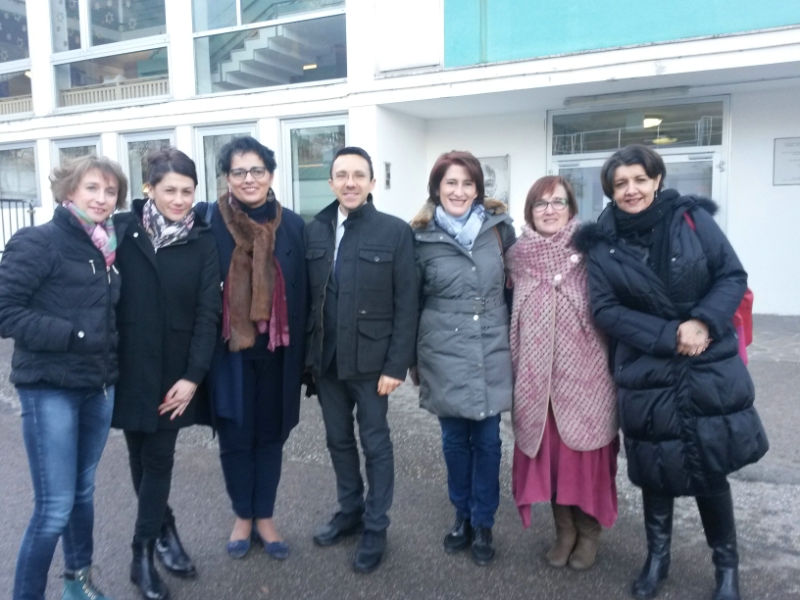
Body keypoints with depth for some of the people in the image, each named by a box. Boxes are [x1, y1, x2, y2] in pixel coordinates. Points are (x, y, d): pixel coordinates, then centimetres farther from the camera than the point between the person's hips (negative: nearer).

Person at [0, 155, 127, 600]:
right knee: (55, 506, -5)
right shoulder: (38, 242, -12)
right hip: (50, 389, -6)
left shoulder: (108, 249, 9)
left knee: (83, 491, 19)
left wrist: (109, 347, 5)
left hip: (99, 386, 6)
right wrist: (72, 335, -20)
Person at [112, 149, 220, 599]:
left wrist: (193, 376, -11)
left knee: (159, 457, 3)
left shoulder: (204, 242, -3)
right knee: (139, 455, 12)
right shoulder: (123, 230, -4)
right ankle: (165, 531, 33)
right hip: (128, 365, 1)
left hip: (174, 368, -1)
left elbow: (207, 313, -5)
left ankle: (144, 553, 19)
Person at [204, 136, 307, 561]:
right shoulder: (211, 222, -6)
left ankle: (265, 518, 31)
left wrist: (300, 351, 2)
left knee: (270, 434, 13)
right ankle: (242, 517, 31)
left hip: (276, 350, 2)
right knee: (235, 437, 10)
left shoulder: (292, 225, 2)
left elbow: (300, 292, 3)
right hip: (229, 350, -2)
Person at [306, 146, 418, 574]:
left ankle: (375, 527, 28)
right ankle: (349, 512, 38)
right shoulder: (314, 231, 5)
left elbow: (407, 304, -8)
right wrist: (308, 353, 3)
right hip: (326, 358, 4)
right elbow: (307, 296, 6)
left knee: (375, 445, 10)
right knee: (338, 441, 17)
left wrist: (396, 364, -12)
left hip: (371, 360, -4)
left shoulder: (395, 232, -7)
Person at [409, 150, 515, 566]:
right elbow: (412, 300, 5)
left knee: (487, 440, 9)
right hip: (445, 354, -1)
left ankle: (483, 523, 26)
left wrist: (514, 336, 10)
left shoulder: (499, 227, 0)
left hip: (492, 352, 1)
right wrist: (414, 357, 8)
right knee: (455, 439, 12)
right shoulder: (421, 237, -3)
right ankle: (462, 516, 32)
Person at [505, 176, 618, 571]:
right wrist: (517, 370, 9)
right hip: (538, 370, 3)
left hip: (584, 369, -2)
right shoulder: (518, 255, 5)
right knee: (549, 448, 9)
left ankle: (589, 531, 25)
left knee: (586, 449, 5)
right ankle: (564, 527, 27)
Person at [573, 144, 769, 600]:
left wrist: (704, 323, -19)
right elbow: (606, 310, -7)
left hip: (709, 368, 0)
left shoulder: (692, 218, -4)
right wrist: (668, 337, -17)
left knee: (711, 468, 6)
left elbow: (733, 276, -3)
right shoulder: (602, 244, -3)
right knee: (655, 468, 11)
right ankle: (658, 555, 35)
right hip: (646, 374, 1)